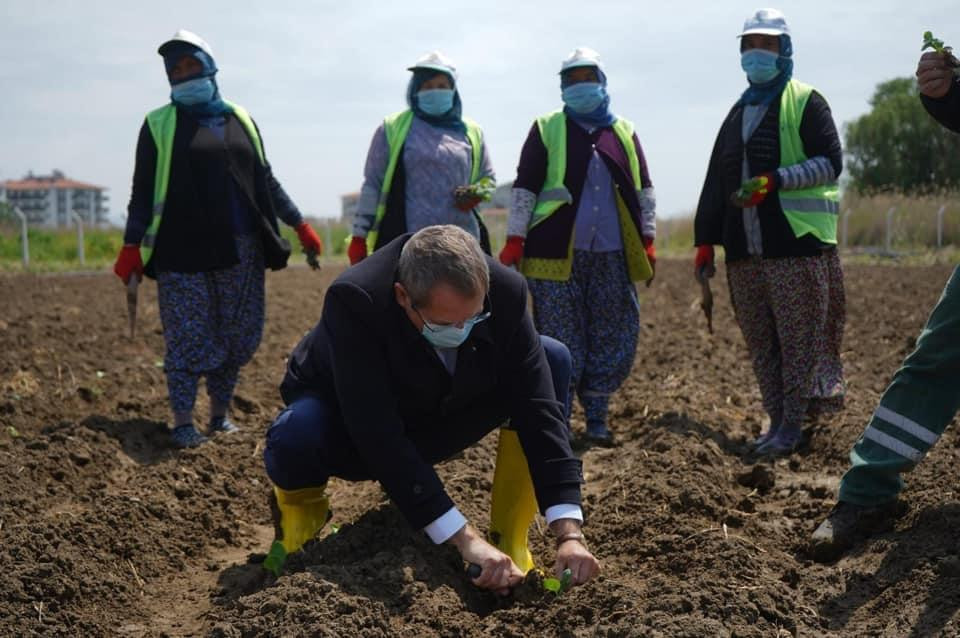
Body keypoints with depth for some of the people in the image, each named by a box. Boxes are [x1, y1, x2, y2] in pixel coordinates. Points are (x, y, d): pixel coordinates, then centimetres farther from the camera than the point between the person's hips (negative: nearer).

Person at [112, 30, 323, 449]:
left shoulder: (240, 120, 14)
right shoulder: (159, 124, 5)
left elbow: (265, 180, 19)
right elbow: (144, 190, 2)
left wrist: (299, 225, 15)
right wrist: (132, 246, -6)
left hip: (241, 249, 4)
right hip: (183, 252, -4)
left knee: (240, 336, 5)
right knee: (188, 338, -6)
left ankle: (219, 415, 17)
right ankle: (183, 423, 1)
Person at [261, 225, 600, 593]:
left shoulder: (505, 292, -26)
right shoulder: (354, 301, -37)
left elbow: (537, 407, -26)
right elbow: (378, 437, -41)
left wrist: (569, 534, -34)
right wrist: (466, 541, -44)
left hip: (432, 423, 4)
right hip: (345, 430, -3)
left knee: (553, 360, -17)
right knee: (294, 438, -39)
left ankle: (508, 540, -10)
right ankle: (302, 501, 0)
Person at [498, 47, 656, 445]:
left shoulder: (624, 132, 13)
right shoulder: (547, 129, 4)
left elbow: (643, 191, 16)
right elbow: (524, 189, 1)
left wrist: (647, 241, 10)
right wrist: (515, 242, -6)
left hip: (612, 255, 4)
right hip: (557, 252, -3)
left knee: (616, 339, 5)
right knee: (560, 343, -1)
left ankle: (596, 416, 16)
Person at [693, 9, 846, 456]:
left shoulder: (805, 102, 2)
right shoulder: (737, 114, 20)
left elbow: (830, 162, -8)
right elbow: (716, 182, 20)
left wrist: (775, 180, -20)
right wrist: (705, 241, 14)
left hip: (797, 244, -6)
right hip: (745, 251, 6)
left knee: (798, 340, -3)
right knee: (760, 345, 8)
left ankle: (793, 425, 4)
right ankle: (777, 420, 16)